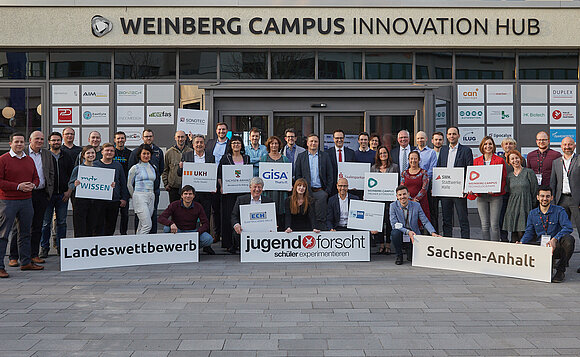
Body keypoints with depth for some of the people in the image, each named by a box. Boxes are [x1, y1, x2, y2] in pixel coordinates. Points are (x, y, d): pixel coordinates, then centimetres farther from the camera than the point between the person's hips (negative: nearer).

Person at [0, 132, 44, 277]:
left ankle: (26, 262, 23)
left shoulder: (29, 160, 14)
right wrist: (18, 186, -17)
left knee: (25, 233, 13)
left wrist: (32, 185, -3)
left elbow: (36, 178, 20)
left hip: (26, 201, 6)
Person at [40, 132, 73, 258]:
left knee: (62, 222, 6)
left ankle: (61, 247, 14)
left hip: (63, 195, 3)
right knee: (46, 223, 0)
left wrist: (69, 190, 0)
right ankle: (44, 248, 8)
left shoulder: (66, 157, 12)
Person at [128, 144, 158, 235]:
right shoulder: (135, 168, -1)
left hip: (151, 197, 5)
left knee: (142, 226, 6)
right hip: (140, 197, -5)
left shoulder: (153, 168, 14)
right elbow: (129, 185, 7)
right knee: (147, 225, -16)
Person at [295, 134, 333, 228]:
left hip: (320, 191, 1)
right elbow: (298, 175, 9)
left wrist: (328, 191, -1)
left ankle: (320, 223, -14)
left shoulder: (325, 156, 11)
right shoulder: (301, 156, 11)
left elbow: (330, 175, 8)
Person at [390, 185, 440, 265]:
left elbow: (425, 221, -4)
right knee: (395, 232, -35)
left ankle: (410, 253, 17)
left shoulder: (416, 205, -3)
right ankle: (399, 256, -9)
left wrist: (433, 233, -21)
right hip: (400, 235, 0)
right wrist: (408, 232, -29)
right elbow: (394, 224, -15)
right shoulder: (393, 206, -7)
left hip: (414, 235, 0)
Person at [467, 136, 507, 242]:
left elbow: (504, 178, 1)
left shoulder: (500, 160, 3)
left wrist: (496, 190, -16)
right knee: (484, 225, 3)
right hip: (481, 196, 3)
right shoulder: (476, 161, 12)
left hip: (495, 196, -3)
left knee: (494, 224, -4)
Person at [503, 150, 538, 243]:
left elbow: (535, 190, -1)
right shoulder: (509, 176, 13)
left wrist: (534, 206, -4)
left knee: (522, 233, -12)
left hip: (525, 205, -4)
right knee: (514, 235, 0)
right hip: (512, 206, 4)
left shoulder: (528, 172, 0)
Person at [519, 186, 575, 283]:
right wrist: (521, 243, -13)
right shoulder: (532, 213, 9)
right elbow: (529, 232, 10)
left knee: (568, 240, -35)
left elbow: (568, 227, -19)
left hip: (556, 247, -3)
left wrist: (554, 239, -35)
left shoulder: (559, 211, -4)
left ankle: (560, 271, -15)